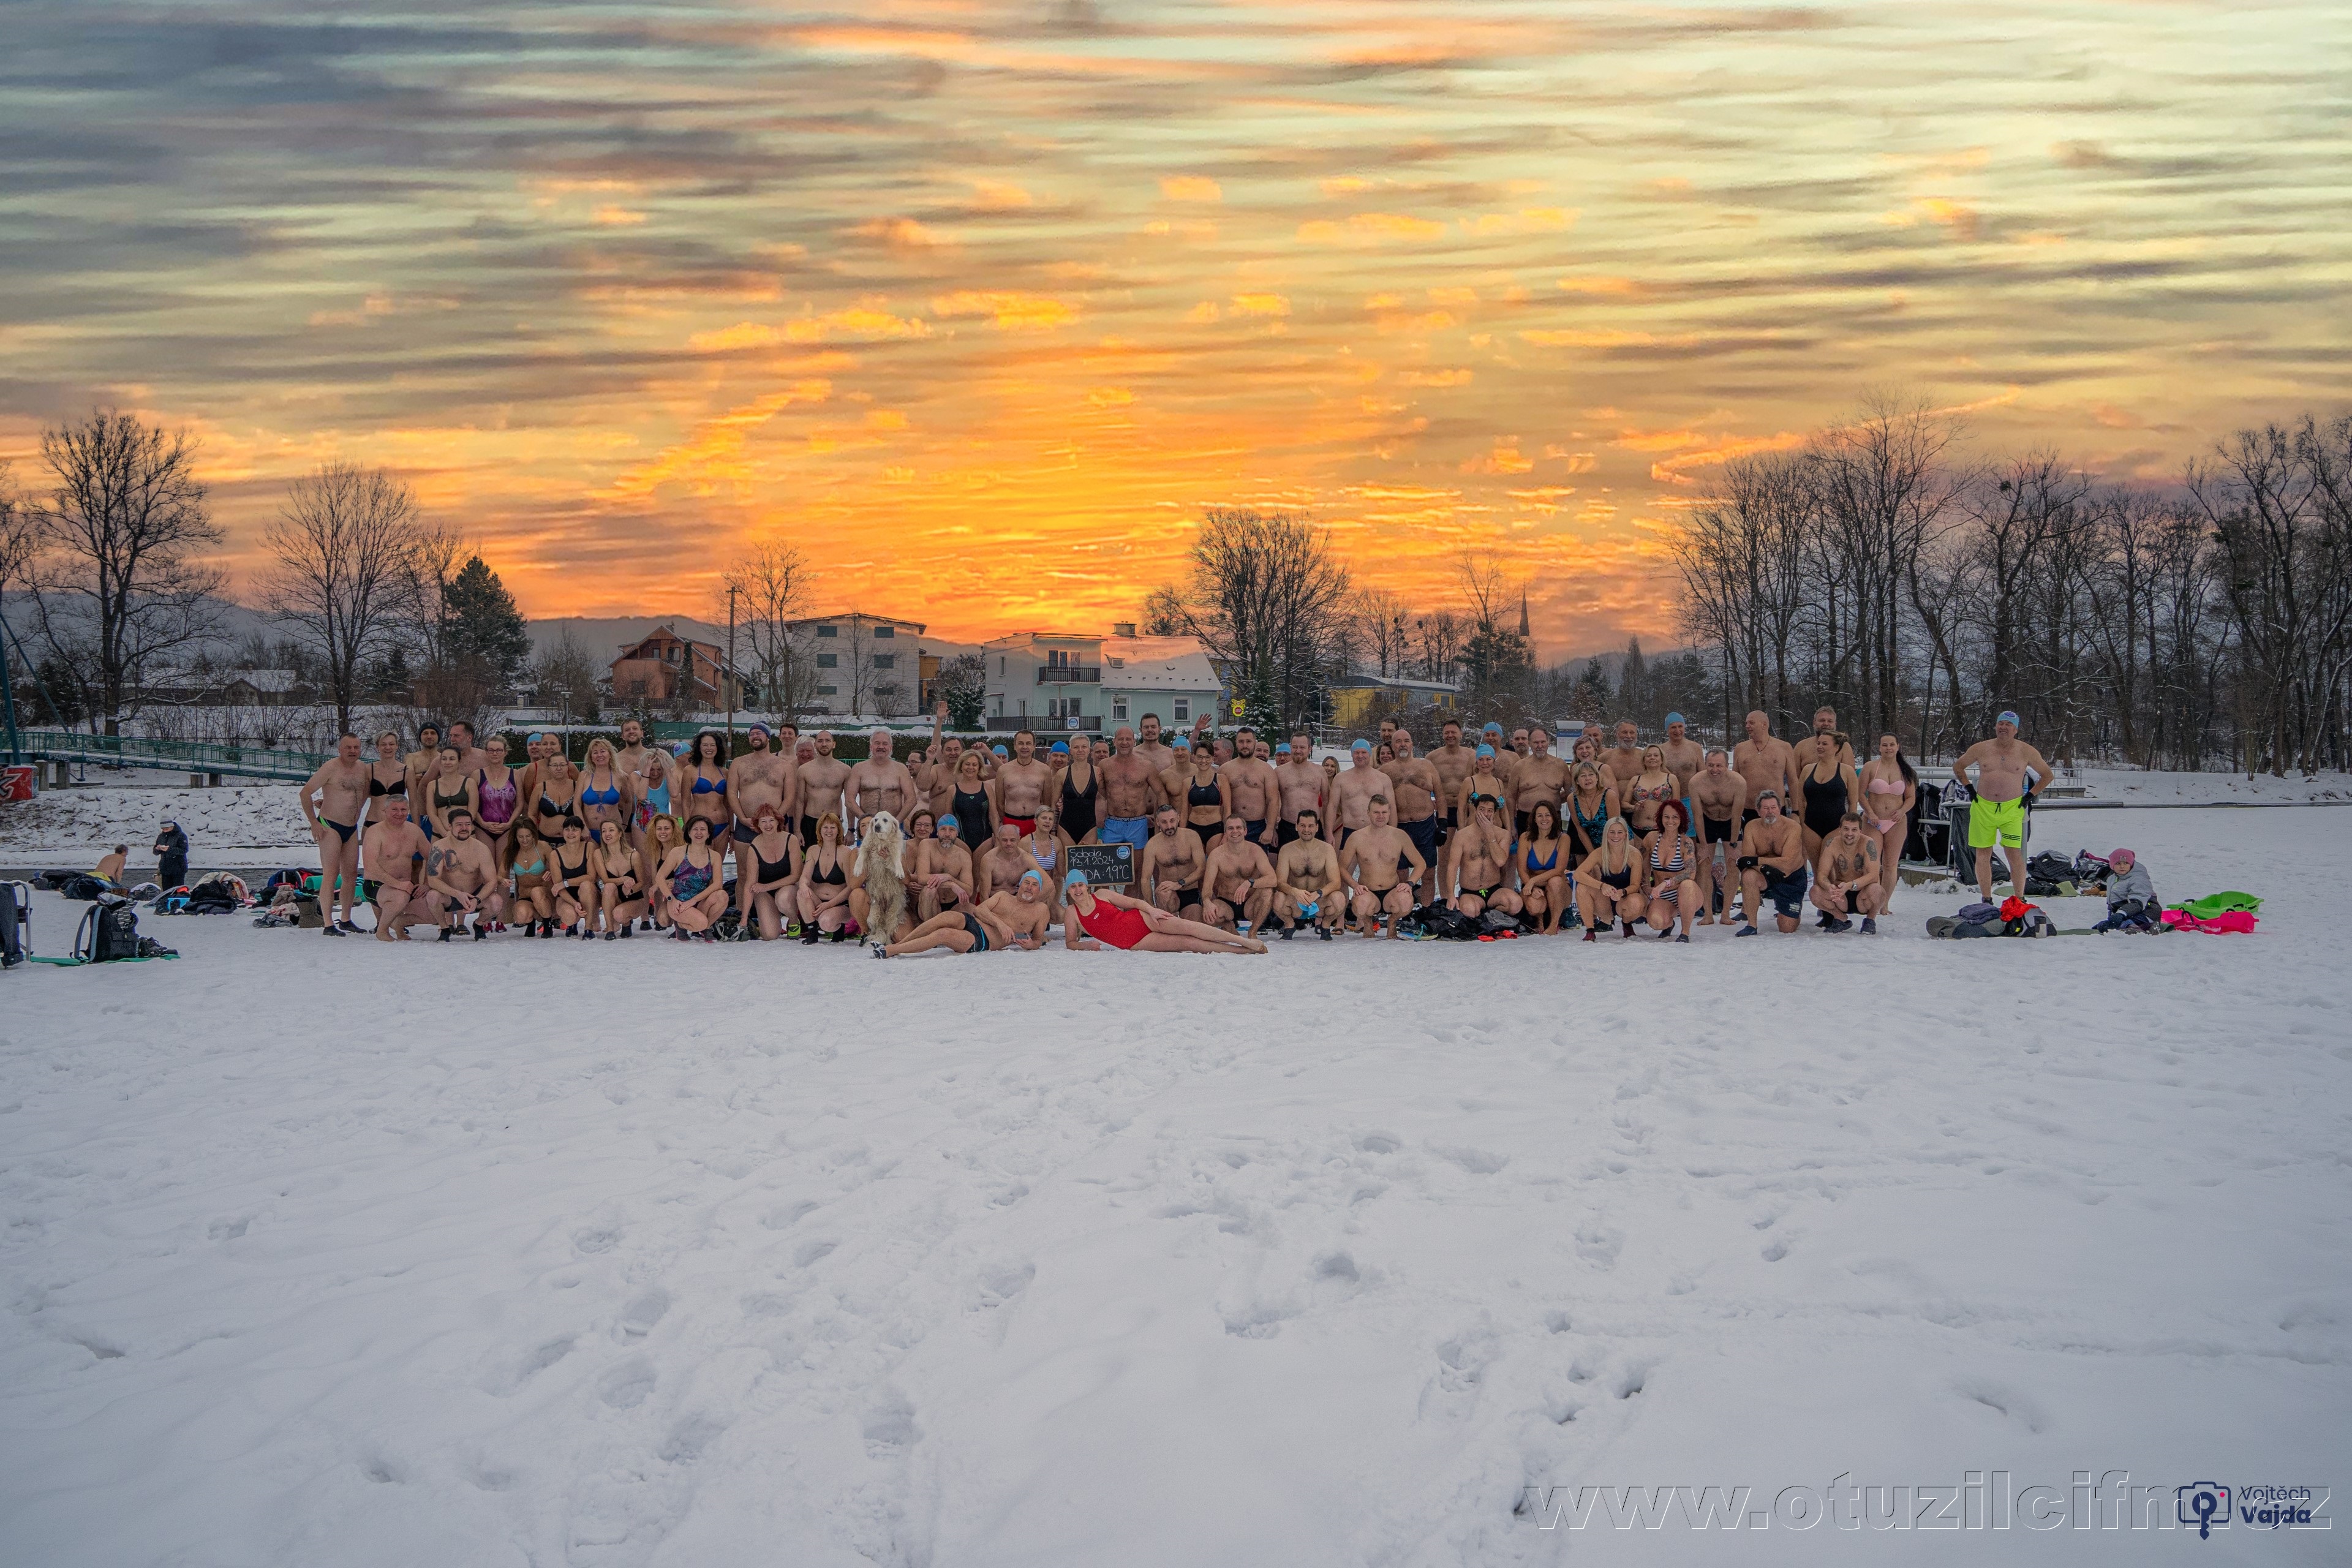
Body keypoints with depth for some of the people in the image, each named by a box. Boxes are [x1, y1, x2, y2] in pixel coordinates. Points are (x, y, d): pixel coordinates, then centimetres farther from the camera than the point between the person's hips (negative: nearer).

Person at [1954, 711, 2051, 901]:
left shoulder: (2026, 752, 1)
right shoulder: (1981, 749, 3)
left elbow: (2047, 775, 14)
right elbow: (1958, 767, 19)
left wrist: (2031, 795, 5)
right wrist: (1969, 787, 10)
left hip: (2012, 809, -2)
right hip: (1983, 808, 2)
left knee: (2015, 853, -10)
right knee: (1983, 854, 4)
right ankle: (1986, 900, 11)